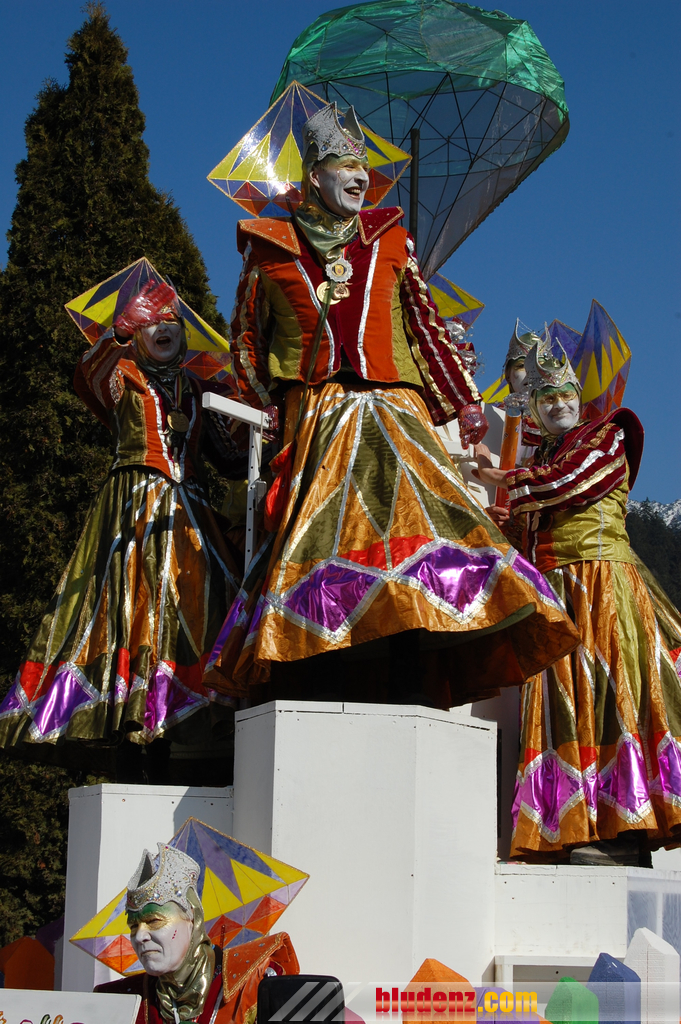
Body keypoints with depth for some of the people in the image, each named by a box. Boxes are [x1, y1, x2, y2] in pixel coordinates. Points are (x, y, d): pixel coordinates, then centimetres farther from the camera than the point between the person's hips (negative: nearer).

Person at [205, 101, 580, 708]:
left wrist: (464, 401, 12)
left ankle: (413, 683, -20)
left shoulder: (390, 242, 17)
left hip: (395, 410, 1)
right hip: (315, 415, -1)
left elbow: (428, 326, 17)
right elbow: (246, 337, 20)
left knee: (407, 520, -15)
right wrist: (264, 404, 9)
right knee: (319, 533, -15)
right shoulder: (271, 250, 13)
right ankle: (316, 685, -18)